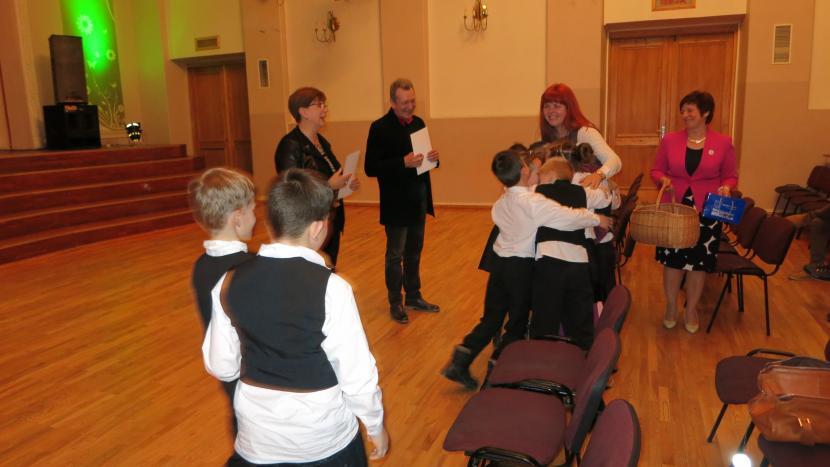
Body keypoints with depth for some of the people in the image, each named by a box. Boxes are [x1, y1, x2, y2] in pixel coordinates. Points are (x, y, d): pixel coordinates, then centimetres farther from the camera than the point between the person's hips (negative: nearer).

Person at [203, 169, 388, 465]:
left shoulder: (229, 283, -11)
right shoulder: (331, 288, -23)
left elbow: (220, 366, 0)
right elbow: (357, 374, -17)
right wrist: (376, 427, 0)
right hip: (325, 438, -2)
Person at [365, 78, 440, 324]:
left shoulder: (418, 123, 6)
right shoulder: (379, 128, -13)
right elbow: (370, 168, -17)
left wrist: (433, 157, -9)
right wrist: (403, 163, -27)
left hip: (418, 201, 6)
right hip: (396, 204, -6)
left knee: (414, 253, 17)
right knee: (395, 255, 7)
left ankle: (413, 297, 31)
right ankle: (395, 303, 21)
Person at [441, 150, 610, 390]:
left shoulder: (500, 203, 4)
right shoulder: (534, 202, -18)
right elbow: (569, 217, -20)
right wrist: (596, 219, -3)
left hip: (500, 262, 6)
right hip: (522, 267, -6)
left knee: (491, 319, 15)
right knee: (517, 323, 10)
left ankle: (461, 359, 5)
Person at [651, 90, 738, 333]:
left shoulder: (723, 143, -3)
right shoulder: (669, 140, -1)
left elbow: (730, 175, 5)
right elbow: (656, 170, 6)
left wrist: (726, 187, -15)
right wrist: (663, 179, -15)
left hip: (707, 211, 0)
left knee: (699, 262, 8)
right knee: (672, 260, 6)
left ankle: (691, 310, 27)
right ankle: (671, 307, 27)